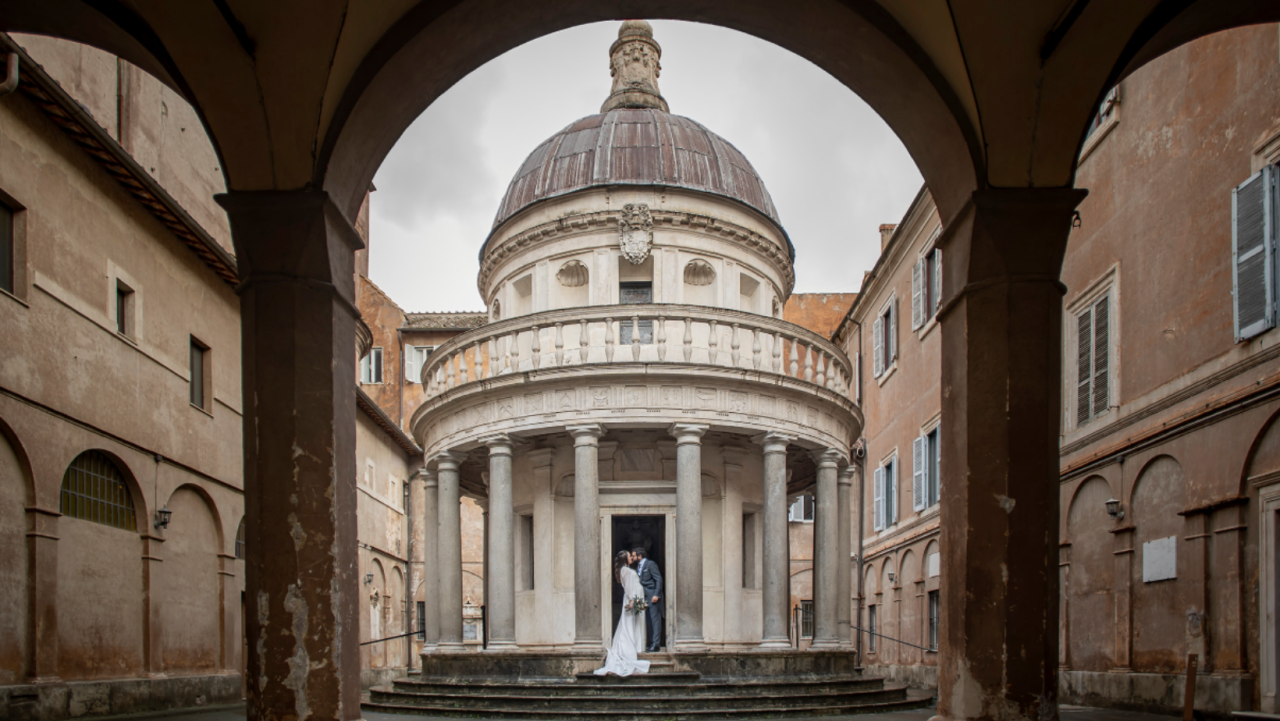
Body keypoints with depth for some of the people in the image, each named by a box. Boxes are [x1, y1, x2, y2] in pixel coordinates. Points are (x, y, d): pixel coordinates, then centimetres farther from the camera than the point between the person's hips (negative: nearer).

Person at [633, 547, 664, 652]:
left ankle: (655, 644, -7)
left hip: (652, 595, -8)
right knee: (649, 620, 8)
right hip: (644, 596, 8)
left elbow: (659, 579, -12)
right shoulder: (638, 566, 16)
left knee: (655, 619, -7)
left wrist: (656, 595, -18)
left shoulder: (650, 564, -8)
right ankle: (652, 643, 12)